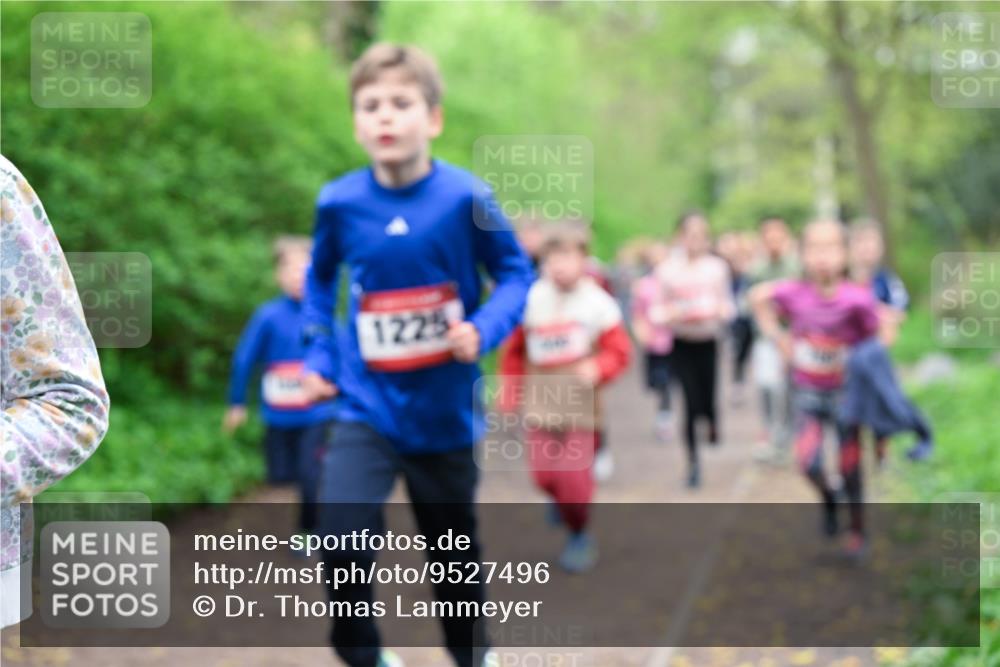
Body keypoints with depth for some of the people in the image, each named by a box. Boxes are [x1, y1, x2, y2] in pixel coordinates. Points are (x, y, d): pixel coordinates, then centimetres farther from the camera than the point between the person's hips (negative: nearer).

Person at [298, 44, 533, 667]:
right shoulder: (339, 202, -9)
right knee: (342, 544, -19)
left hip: (445, 411, 0)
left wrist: (483, 329, -21)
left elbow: (517, 273, -4)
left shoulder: (465, 197, -15)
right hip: (367, 407, 0)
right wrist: (320, 355, 5)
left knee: (454, 555, 16)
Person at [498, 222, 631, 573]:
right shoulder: (530, 300, -2)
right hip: (539, 404, 2)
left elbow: (619, 350, -2)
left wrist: (597, 368, -21)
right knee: (544, 474, 0)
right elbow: (514, 349, 9)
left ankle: (579, 534, 20)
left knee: (574, 478, -7)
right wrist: (510, 390, 6)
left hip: (580, 406, -2)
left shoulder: (598, 302, -5)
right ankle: (563, 500, 37)